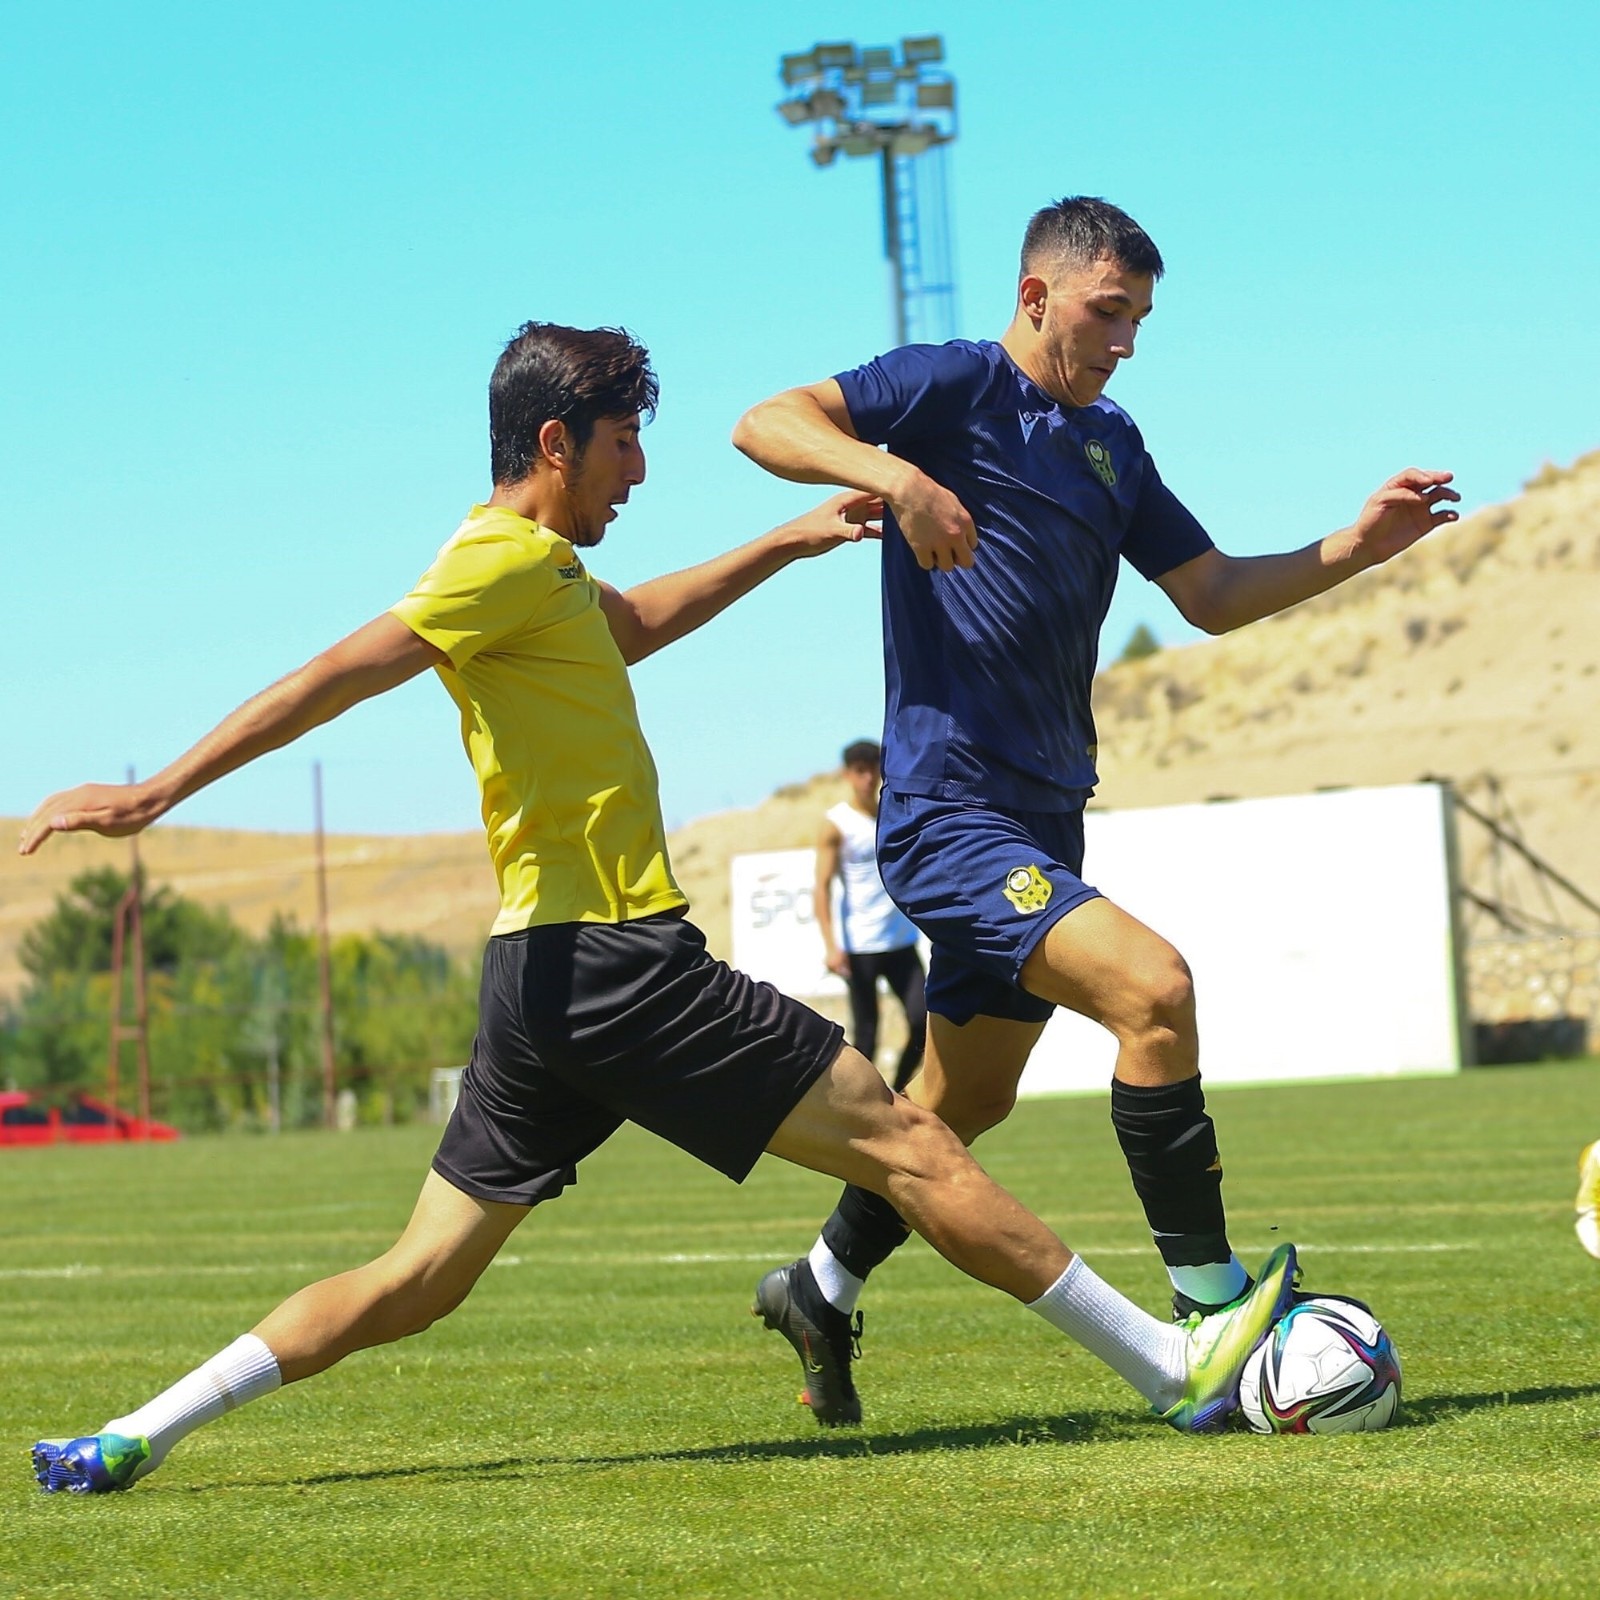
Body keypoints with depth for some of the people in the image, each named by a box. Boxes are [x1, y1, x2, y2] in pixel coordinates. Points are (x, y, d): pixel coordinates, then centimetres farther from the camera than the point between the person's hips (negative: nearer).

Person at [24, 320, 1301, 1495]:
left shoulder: (545, 573, 20)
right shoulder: (510, 563, -10)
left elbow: (635, 623, 41)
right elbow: (337, 677, -17)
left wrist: (789, 544, 39)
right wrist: (158, 795, -22)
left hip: (543, 976, 10)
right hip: (615, 961, -10)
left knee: (419, 1279, 11)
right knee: (904, 1138, -5)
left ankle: (131, 1439, 6)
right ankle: (1177, 1367, -2)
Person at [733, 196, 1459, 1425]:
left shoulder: (1111, 444, 17)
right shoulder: (958, 388, -6)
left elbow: (1213, 596, 18)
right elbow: (767, 425, -15)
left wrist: (1359, 547, 5)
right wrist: (895, 475, -32)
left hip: (1042, 817, 9)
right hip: (950, 811, -9)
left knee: (968, 1100, 18)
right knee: (1151, 987, -25)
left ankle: (823, 1286, 38)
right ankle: (1212, 1312, -21)